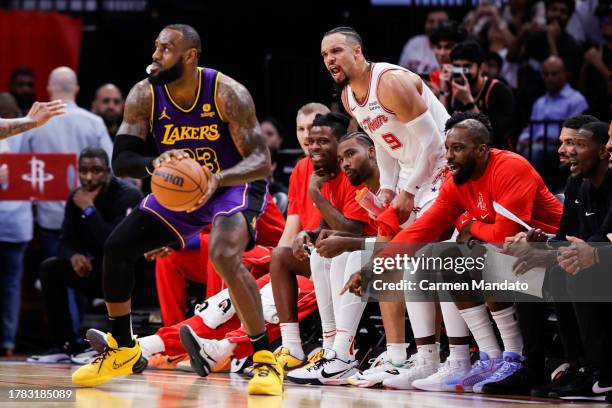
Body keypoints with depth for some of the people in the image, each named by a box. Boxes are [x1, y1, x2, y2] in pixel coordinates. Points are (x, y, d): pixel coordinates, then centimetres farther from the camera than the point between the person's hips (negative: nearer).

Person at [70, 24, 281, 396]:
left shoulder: (227, 93, -25)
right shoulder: (144, 96, -14)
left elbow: (262, 161, -26)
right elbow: (121, 160, -15)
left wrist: (217, 179, -45)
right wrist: (153, 164, -38)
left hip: (234, 184, -6)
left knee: (224, 256, -33)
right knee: (117, 247, -1)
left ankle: (266, 360, -23)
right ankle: (123, 351, 19)